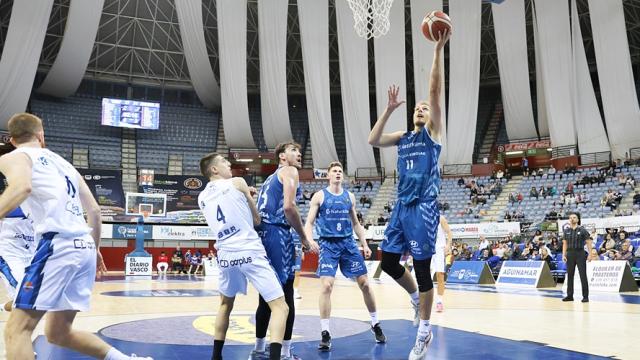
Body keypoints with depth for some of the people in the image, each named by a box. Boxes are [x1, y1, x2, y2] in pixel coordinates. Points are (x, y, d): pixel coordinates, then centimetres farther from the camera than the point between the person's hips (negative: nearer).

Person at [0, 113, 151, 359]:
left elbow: (22, 187, -18)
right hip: (84, 247, 7)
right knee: (58, 333, 18)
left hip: (58, 245, -7)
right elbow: (94, 210, 25)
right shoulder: (62, 162, 27)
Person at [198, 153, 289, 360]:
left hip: (226, 255, 6)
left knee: (225, 305, 29)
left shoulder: (202, 198, 13)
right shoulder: (237, 183, 0)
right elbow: (257, 220, 8)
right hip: (250, 252, -5)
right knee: (280, 307, -2)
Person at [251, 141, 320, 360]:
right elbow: (288, 206, -15)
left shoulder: (271, 178, 28)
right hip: (276, 234, -9)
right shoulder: (289, 171, 1)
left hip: (260, 233, 9)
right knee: (285, 296, -3)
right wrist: (304, 238, -9)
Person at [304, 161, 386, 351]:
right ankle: (325, 333, -4)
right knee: (326, 286, -15)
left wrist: (365, 244, 10)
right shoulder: (319, 196, 0)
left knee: (364, 283, 4)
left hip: (348, 243, 4)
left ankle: (375, 324, 22)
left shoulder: (349, 196, 10)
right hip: (328, 244, -3)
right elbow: (309, 223, -3)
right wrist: (309, 241, -21)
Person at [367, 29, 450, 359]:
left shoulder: (432, 133, 3)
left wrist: (438, 51, -15)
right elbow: (373, 140, 3)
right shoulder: (403, 138, 17)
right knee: (388, 261, 7)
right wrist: (389, 109, 1)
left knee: (422, 268, -3)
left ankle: (424, 333, 9)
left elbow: (435, 91, -8)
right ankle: (415, 296, 35)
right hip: (401, 207, 6)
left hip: (423, 208, -6)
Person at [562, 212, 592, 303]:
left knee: (583, 275, -4)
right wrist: (564, 255, 2)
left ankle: (585, 296, 1)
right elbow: (565, 244, 11)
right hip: (570, 254, 4)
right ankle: (569, 295, 14)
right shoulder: (566, 231, 9)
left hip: (580, 254, -3)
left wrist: (590, 254, -10)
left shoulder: (582, 230, -1)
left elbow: (588, 243, -2)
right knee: (570, 275, 6)